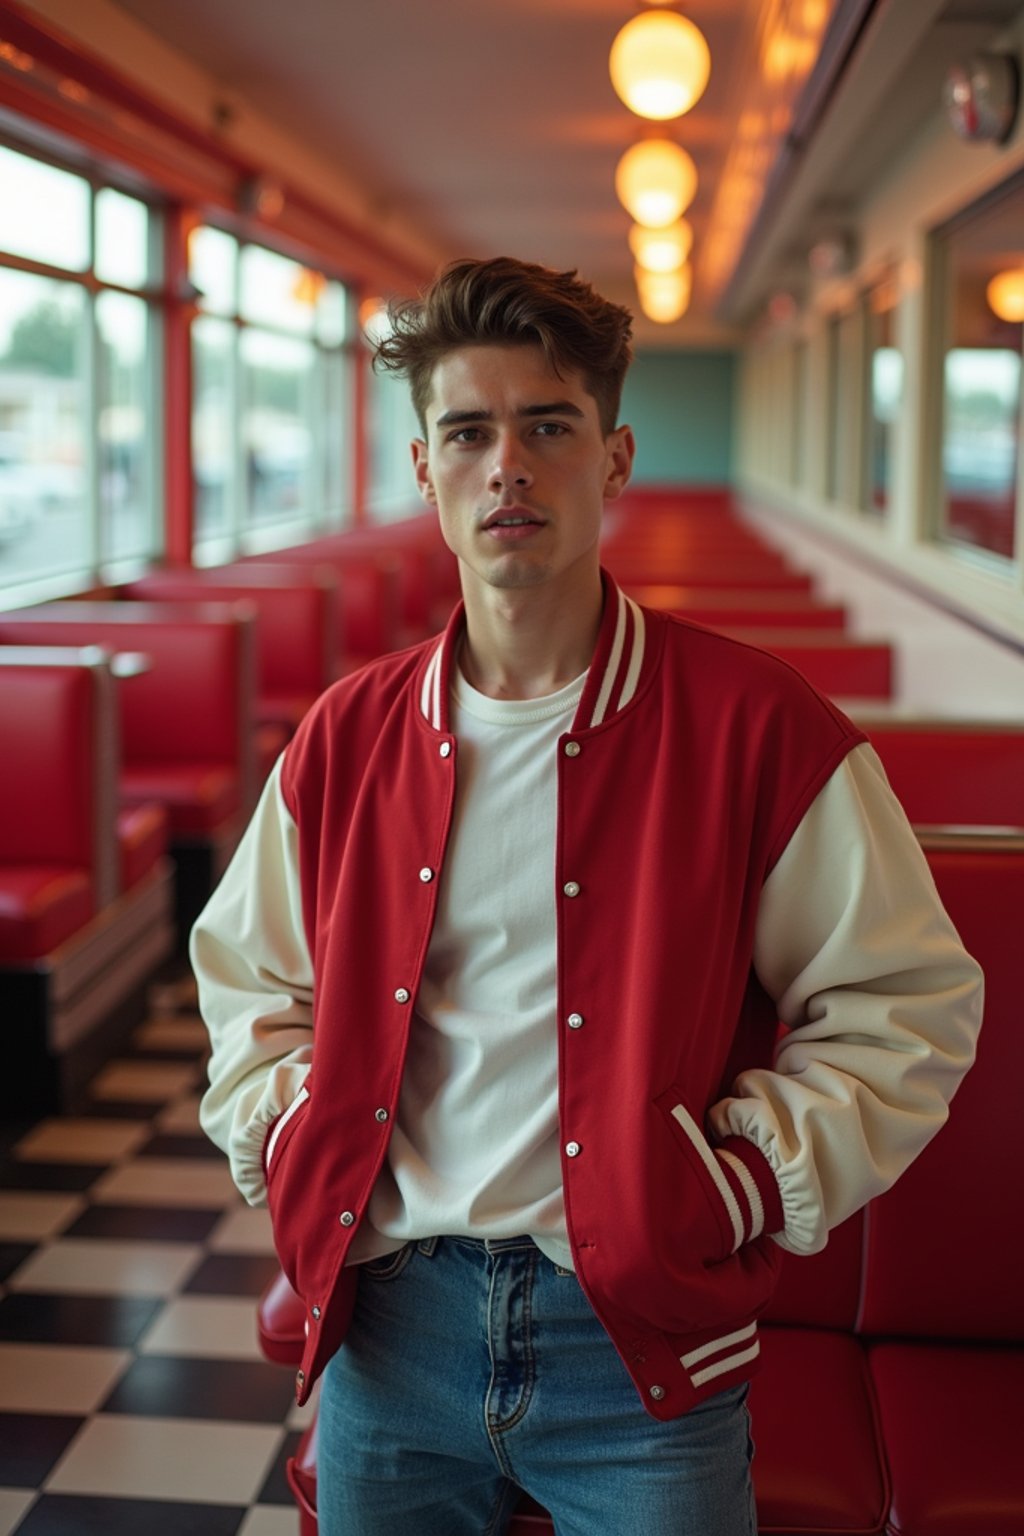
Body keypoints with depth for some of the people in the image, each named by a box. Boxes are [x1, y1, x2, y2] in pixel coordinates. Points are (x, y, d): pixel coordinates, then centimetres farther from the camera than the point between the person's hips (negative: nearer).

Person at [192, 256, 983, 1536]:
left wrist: (736, 1187, -11)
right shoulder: (347, 739, 3)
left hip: (640, 1337, -3)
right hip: (389, 1317, 3)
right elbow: (248, 980, 17)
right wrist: (296, 1155, 3)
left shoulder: (757, 727, -8)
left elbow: (906, 1008, -3)